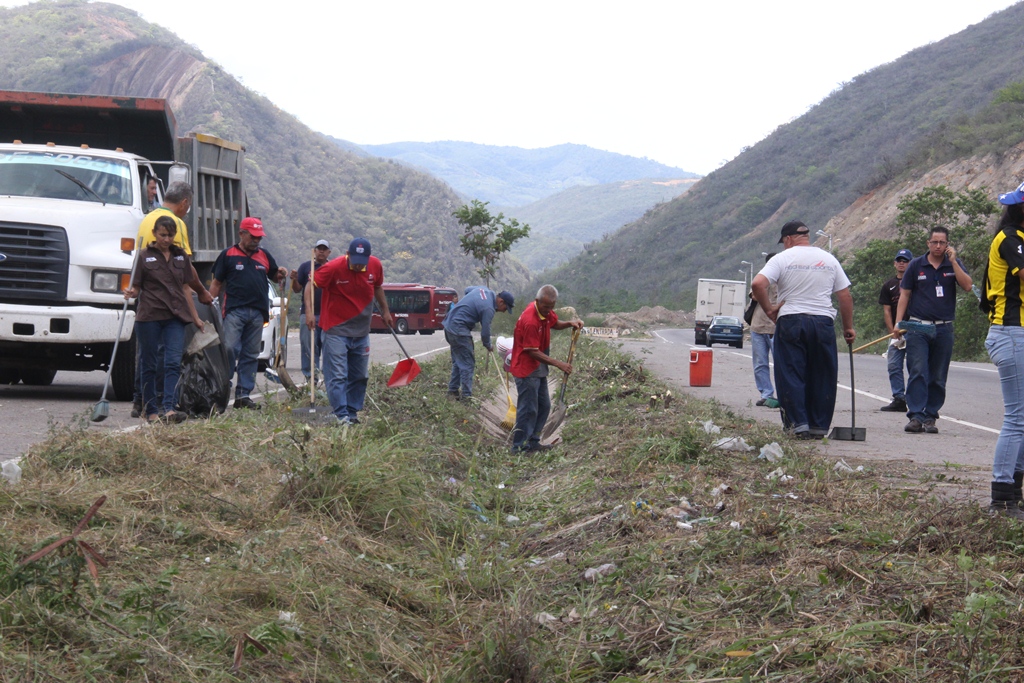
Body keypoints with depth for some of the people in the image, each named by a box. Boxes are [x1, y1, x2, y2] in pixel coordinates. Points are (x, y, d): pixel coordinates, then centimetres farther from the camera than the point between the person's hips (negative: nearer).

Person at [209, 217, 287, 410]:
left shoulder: (264, 255, 17)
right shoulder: (228, 255, 5)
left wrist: (280, 274, 2)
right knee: (229, 349, -15)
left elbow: (274, 277, 26)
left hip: (257, 312, 5)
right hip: (235, 309, -4)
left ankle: (243, 394, 9)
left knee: (250, 354, 5)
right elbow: (217, 283, 6)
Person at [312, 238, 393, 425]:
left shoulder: (376, 266, -2)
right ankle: (340, 414, -7)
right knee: (338, 376, -9)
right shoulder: (333, 268, -17)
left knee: (360, 376, 11)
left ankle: (352, 412, 20)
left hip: (361, 332, 6)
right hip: (336, 330, -5)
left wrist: (385, 311, 23)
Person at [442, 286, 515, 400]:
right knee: (467, 364, -6)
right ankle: (466, 395, -6)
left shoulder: (485, 290, 8)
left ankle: (453, 390, 24)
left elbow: (467, 289, 28)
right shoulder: (489, 309, -18)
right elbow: (485, 331, -12)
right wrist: (488, 346, 6)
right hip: (459, 329, -10)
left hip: (449, 325, 10)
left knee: (458, 361, 18)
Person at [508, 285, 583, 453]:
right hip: (526, 370, -10)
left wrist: (570, 323, 1)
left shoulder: (546, 311, 0)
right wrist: (558, 364, -25)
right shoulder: (530, 321, -27)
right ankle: (520, 447, 1)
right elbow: (533, 352, -24)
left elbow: (555, 323, 22)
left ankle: (532, 442, 24)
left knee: (544, 406, 15)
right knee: (528, 409, -6)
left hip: (538, 369, 10)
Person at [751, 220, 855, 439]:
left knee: (791, 374, 2)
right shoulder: (829, 259, 11)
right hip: (823, 322, 3)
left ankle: (798, 423, -5)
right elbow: (845, 295, 10)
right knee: (822, 376, 9)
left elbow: (757, 284, -13)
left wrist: (769, 309, 0)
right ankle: (819, 425, 11)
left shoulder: (783, 258, 0)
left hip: (791, 322, -3)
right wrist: (848, 327, 17)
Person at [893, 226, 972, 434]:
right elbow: (904, 294, 7)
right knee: (918, 372, -11)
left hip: (944, 329, 2)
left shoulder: (954, 264, 8)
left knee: (938, 377, 4)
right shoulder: (916, 265, 5)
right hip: (918, 328, -1)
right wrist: (898, 323, -1)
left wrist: (953, 261, -11)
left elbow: (967, 286, -8)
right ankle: (916, 416, -14)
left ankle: (930, 417, 10)